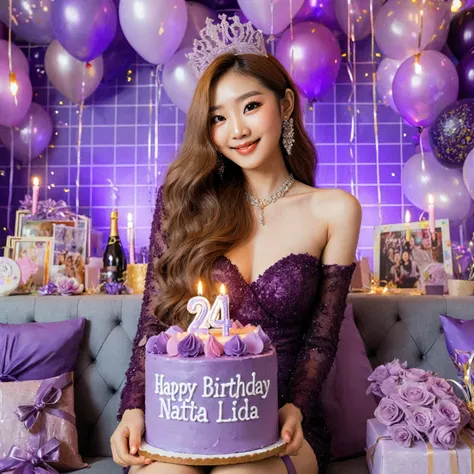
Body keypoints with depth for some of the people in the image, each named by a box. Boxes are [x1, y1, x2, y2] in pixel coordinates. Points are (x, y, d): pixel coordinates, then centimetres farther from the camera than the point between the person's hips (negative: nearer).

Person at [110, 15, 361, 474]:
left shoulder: (333, 210, 0)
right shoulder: (184, 201, 2)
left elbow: (321, 338, 2)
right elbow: (153, 319, 1)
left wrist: (295, 408, -13)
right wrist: (134, 407, -11)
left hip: (279, 423, 0)